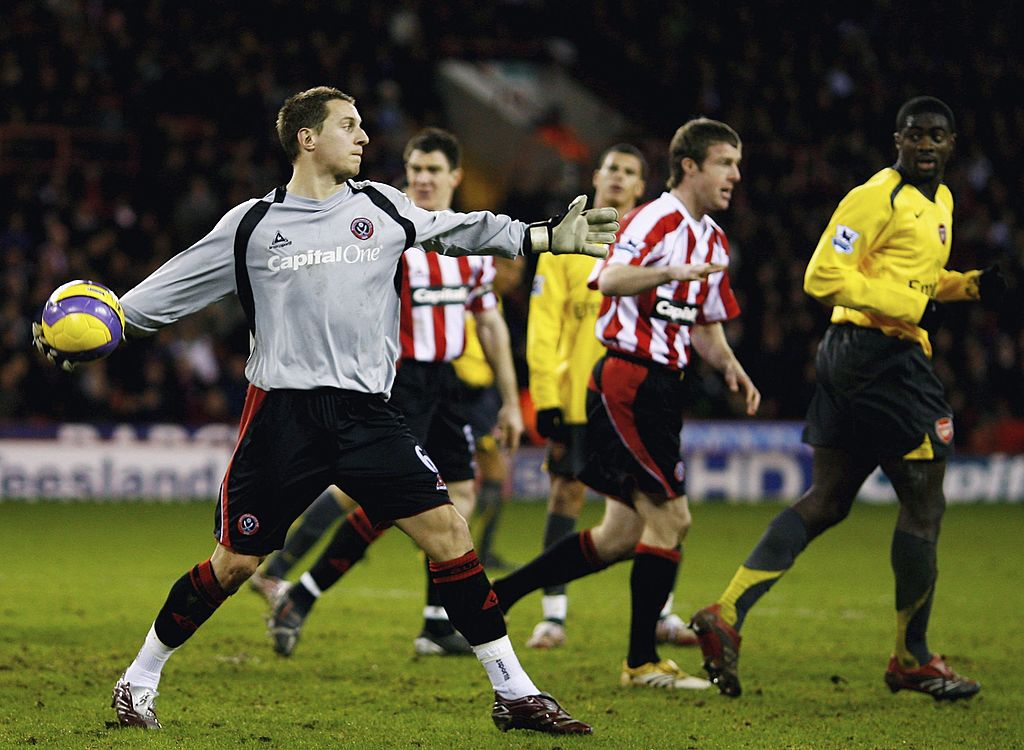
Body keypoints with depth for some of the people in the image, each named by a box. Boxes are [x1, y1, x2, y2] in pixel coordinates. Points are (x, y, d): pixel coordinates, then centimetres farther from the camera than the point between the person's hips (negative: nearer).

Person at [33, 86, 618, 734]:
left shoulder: (381, 207, 10)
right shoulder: (251, 226, 4)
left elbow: (461, 231, 20)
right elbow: (167, 292, 10)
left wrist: (550, 237, 13)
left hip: (367, 410, 2)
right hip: (282, 409, -2)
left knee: (446, 530, -9)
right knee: (234, 562, 0)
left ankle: (515, 692, -2)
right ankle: (138, 681, 19)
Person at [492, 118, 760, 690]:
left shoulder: (713, 240, 17)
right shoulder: (657, 220, -12)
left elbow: (706, 327, 25)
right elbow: (610, 279, -30)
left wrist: (730, 366, 5)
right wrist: (674, 272, -45)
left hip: (660, 387, 10)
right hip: (629, 380, -10)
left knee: (621, 537, 9)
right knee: (671, 518, -8)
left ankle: (495, 596, 17)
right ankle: (643, 662, 0)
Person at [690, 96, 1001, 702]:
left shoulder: (940, 202, 18)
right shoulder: (877, 198, -12)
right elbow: (824, 276, -17)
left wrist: (968, 285, 13)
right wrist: (912, 304, -20)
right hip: (880, 352, -10)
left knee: (826, 502, 9)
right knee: (925, 503, -2)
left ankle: (728, 613, 4)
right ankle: (912, 659, 8)